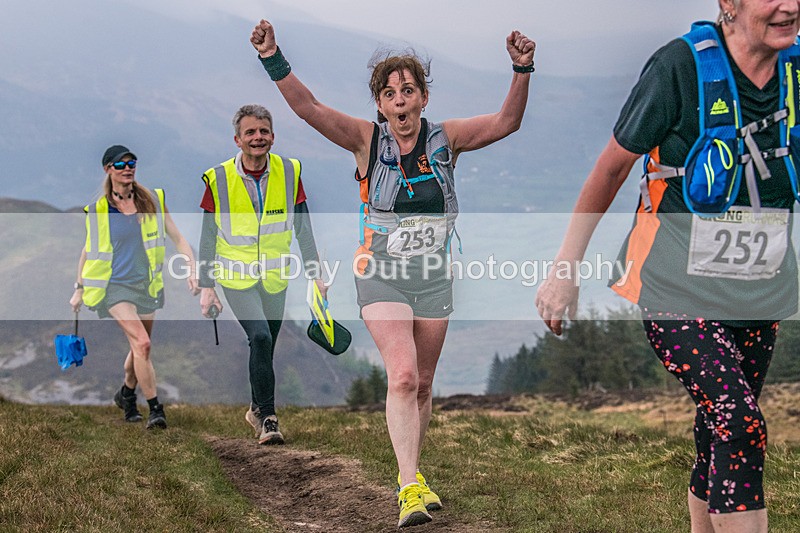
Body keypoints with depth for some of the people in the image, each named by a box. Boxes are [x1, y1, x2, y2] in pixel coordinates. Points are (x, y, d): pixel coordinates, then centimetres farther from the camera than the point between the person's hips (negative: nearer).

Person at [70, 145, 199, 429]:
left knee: (139, 347, 13)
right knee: (142, 343, -20)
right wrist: (79, 289, 14)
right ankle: (155, 409, -12)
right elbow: (88, 251, 9)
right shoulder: (98, 210, -3)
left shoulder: (153, 201, 1)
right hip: (115, 286, -3)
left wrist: (191, 270, -8)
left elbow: (178, 238, 4)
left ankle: (126, 394, 41)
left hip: (146, 285, 3)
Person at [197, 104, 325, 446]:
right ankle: (267, 419, -12)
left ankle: (257, 409, 35)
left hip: (275, 277, 3)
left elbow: (302, 228, 6)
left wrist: (314, 274, 3)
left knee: (266, 347, 12)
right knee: (260, 339, -20)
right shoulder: (218, 179, -8)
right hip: (236, 277, -3)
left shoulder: (289, 172, -3)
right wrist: (206, 287, -3)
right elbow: (207, 236, -1)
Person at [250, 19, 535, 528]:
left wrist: (522, 70, -22)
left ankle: (411, 473, 31)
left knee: (422, 385, 12)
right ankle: (410, 490, -18)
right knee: (402, 376, -19)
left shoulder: (445, 138, 0)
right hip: (382, 273, -3)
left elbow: (507, 121, -7)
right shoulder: (367, 139, -6)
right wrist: (274, 61, -30)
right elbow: (310, 108, -17)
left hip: (434, 274, 3)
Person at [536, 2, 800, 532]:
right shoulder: (680, 66, -14)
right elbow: (611, 168, -5)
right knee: (740, 425, -19)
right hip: (677, 289, -5)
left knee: (721, 438, 9)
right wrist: (564, 271, -2)